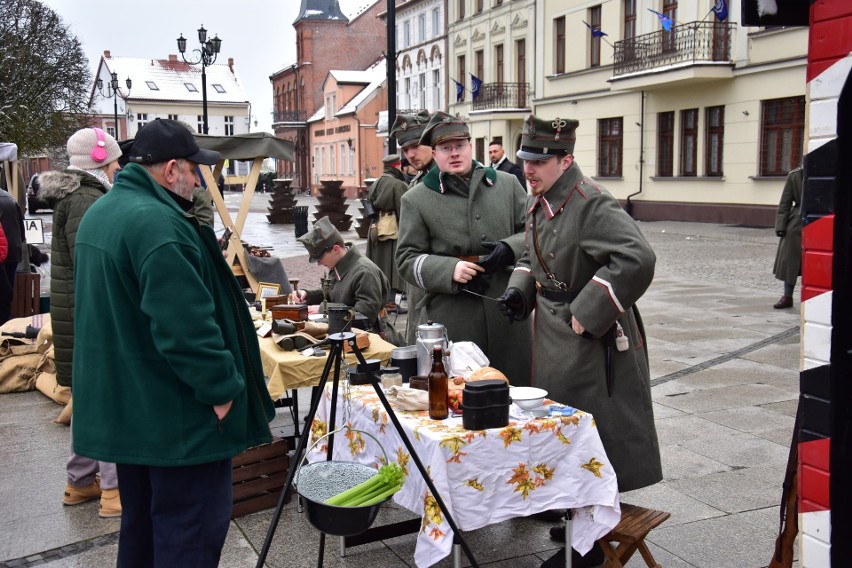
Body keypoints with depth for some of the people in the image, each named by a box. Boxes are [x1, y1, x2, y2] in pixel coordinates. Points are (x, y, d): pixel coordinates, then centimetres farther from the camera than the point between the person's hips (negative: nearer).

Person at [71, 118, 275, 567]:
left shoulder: (99, 214, 11)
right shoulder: (158, 223, -22)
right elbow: (187, 325, -27)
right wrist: (223, 388, -18)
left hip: (123, 406, 10)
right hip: (175, 412, -10)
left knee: (141, 521, 22)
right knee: (192, 532, 1)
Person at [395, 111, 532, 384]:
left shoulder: (507, 184, 12)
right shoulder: (416, 199, 4)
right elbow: (407, 259, 1)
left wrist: (510, 249, -9)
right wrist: (450, 270, -15)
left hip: (508, 313, 3)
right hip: (450, 319, -2)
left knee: (516, 386, 9)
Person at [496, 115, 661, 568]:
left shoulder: (590, 203, -22)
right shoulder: (539, 203, 7)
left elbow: (636, 259, -33)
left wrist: (586, 314, -28)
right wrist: (519, 290, 4)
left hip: (591, 343, -9)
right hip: (553, 338, 9)